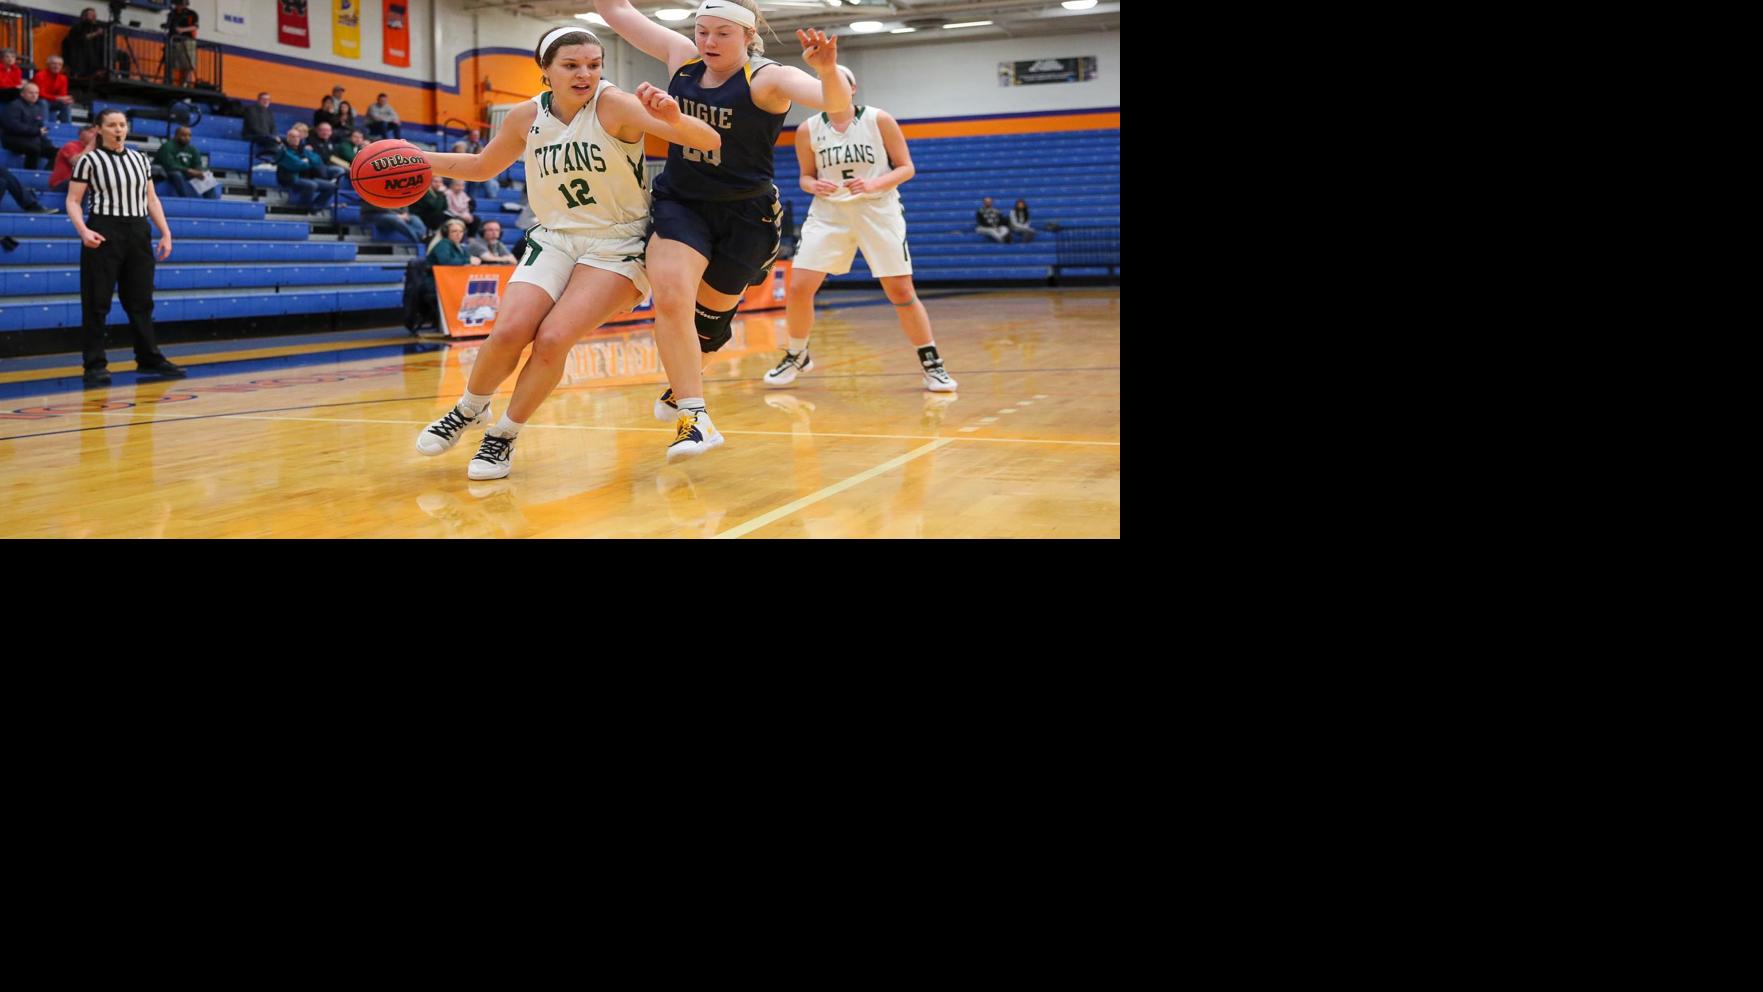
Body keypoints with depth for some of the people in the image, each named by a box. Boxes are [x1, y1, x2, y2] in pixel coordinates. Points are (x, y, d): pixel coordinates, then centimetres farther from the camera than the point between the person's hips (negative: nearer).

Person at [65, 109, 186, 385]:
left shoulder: (141, 159, 12)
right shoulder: (89, 161, -2)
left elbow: (151, 199, 16)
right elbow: (73, 201, -4)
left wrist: (166, 233, 8)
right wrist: (83, 231, -19)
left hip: (138, 233, 5)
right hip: (103, 234, -5)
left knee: (141, 299, 9)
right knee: (97, 301, -2)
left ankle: (149, 358, 16)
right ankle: (95, 364, 2)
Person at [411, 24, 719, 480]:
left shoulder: (613, 104, -16)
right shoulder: (526, 117, -2)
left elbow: (710, 141, -26)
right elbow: (481, 167, 18)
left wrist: (674, 119, -48)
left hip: (617, 247, -3)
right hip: (554, 239, 3)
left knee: (553, 339, -21)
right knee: (508, 332, -17)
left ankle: (504, 436, 2)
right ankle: (469, 410, 13)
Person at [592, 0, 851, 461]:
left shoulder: (767, 78, -14)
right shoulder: (682, 58, -1)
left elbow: (838, 104, -31)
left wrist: (827, 70, -53)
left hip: (745, 216, -2)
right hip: (679, 204, 3)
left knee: (710, 316, 9)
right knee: (671, 297, -23)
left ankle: (681, 387, 41)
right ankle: (693, 415, -17)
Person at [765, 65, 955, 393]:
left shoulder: (879, 120, -5)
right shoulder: (808, 130, 1)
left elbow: (906, 168, -2)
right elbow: (805, 176, 12)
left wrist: (874, 184, -19)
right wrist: (814, 185, -12)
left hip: (878, 210, -2)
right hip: (828, 212, 2)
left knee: (901, 292, -6)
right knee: (798, 287, -7)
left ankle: (931, 364, 8)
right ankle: (797, 356, 17)